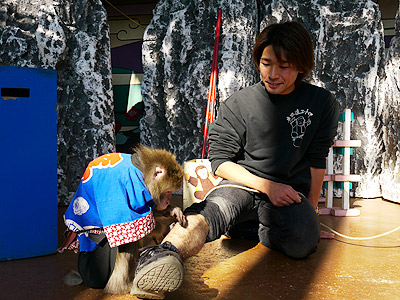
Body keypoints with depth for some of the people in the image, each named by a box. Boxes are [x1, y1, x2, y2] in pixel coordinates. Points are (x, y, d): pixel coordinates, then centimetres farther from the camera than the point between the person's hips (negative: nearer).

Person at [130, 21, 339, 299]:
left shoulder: (322, 104, 2)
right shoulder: (238, 105, -2)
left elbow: (317, 161, 10)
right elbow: (220, 161, -1)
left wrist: (310, 209, 8)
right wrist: (266, 186, -11)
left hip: (291, 193, 2)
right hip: (243, 184, -1)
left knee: (302, 242, -32)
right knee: (209, 211, -37)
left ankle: (254, 228, -4)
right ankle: (162, 255, -62)